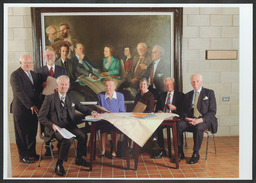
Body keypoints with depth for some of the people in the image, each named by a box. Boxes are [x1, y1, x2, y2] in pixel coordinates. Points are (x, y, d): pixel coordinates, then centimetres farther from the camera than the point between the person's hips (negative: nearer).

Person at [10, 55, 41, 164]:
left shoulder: (34, 74, 13)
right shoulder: (15, 75, -10)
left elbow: (38, 90, 19)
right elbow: (19, 92, -18)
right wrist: (30, 106, -21)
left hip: (33, 109, 7)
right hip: (21, 110, -7)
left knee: (32, 133, 15)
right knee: (21, 134, 6)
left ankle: (31, 152, 31)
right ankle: (23, 156, 18)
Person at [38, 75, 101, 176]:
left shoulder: (71, 98, 13)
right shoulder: (50, 98, -2)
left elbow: (82, 108, 19)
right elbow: (41, 117, -4)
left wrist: (93, 112, -2)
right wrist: (52, 125, -19)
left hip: (69, 126, 5)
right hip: (55, 128, -5)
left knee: (83, 136, -22)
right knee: (68, 140, -33)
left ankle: (79, 159, 3)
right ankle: (59, 164, -12)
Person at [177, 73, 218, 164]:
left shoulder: (209, 93, 5)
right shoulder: (188, 95, 17)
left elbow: (212, 111, -4)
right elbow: (184, 111, 15)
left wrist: (200, 120, -19)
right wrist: (186, 118, -10)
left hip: (204, 120, -4)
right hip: (190, 120, 4)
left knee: (198, 128, -37)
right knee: (178, 125, -26)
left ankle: (196, 154, -20)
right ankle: (180, 153, -16)